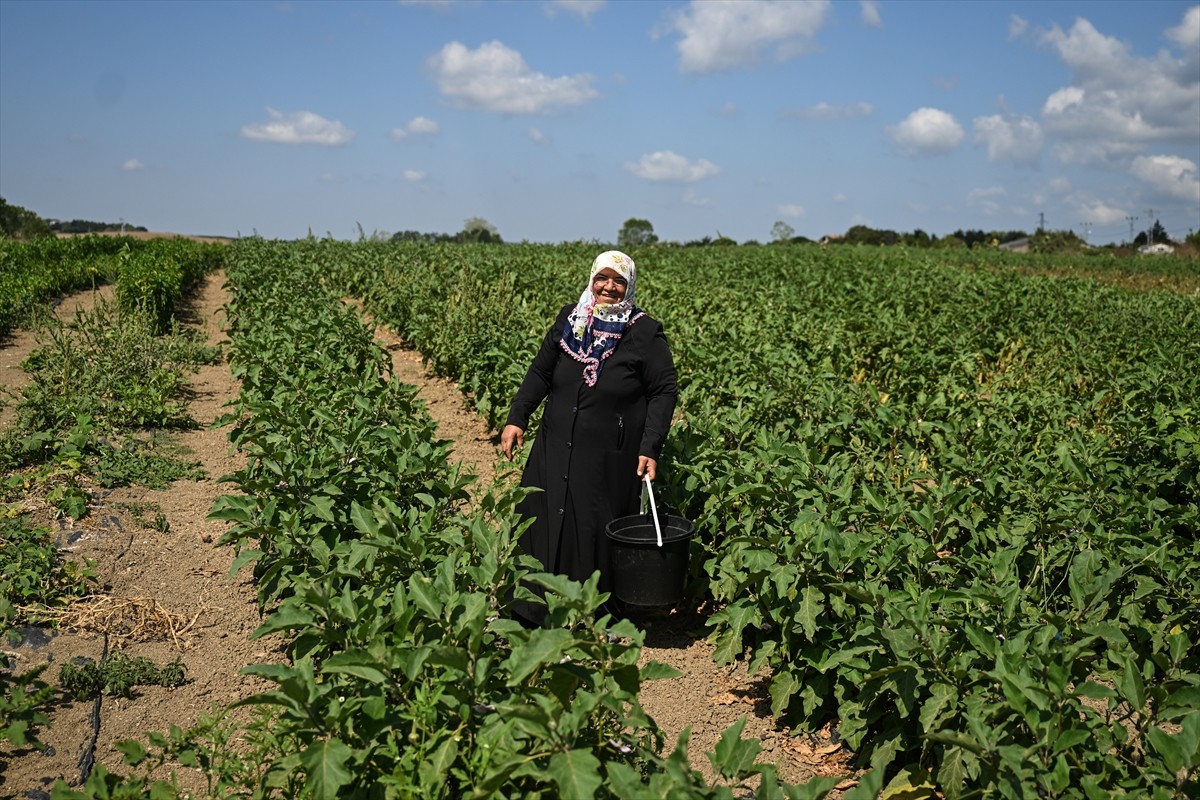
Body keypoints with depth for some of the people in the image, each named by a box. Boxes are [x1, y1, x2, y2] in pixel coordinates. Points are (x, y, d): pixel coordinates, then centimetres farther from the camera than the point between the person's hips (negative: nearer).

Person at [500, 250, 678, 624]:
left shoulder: (645, 333, -6)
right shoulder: (568, 320, 6)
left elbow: (664, 392, -6)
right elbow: (540, 373, 12)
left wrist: (651, 449, -15)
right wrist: (516, 418, 2)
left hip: (609, 460, -4)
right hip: (555, 452, 4)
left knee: (596, 535, 4)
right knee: (543, 524, 9)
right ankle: (535, 614, 26)